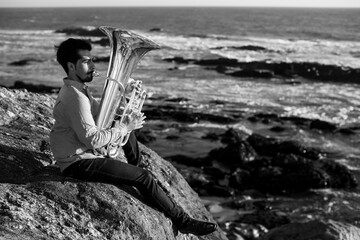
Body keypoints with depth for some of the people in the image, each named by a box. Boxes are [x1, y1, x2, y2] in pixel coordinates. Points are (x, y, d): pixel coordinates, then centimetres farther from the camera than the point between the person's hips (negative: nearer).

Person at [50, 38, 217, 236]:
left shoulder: (76, 88, 8)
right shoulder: (75, 96, -24)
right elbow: (92, 139, -28)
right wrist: (126, 128, -19)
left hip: (81, 152, 10)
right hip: (78, 163, -10)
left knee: (125, 124, 18)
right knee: (143, 177, -12)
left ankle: (135, 164, 33)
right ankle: (182, 221, -1)